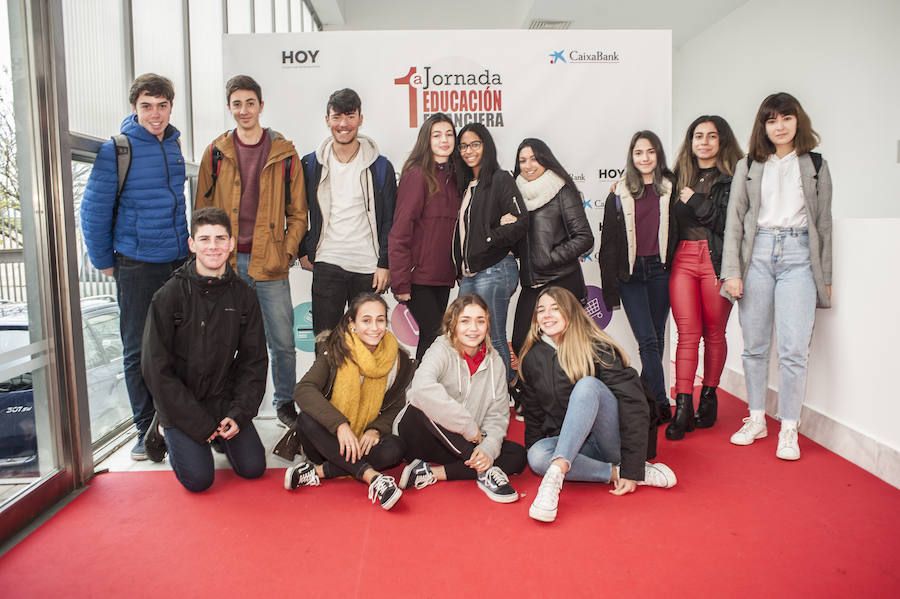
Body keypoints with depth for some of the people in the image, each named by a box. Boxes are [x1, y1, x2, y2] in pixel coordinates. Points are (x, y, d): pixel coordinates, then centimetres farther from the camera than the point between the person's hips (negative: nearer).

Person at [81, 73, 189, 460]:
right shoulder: (116, 151, -8)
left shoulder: (174, 145, 8)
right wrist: (105, 263, -3)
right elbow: (93, 211, -5)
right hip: (136, 265, -4)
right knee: (138, 351, 4)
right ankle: (146, 429, 16)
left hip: (179, 261, 5)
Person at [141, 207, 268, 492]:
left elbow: (254, 361, 2)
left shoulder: (244, 295, -2)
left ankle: (218, 437, 22)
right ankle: (165, 430, 16)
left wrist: (239, 414, -10)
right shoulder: (169, 296, -12)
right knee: (198, 478, -13)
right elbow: (156, 368, -12)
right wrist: (198, 423, -15)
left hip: (225, 400, 3)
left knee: (253, 467, -8)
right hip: (180, 404, -3)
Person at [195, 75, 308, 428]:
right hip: (225, 263, 1)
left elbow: (297, 213, 6)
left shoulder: (284, 154, 3)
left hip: (269, 264, -1)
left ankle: (285, 403, 24)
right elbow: (203, 211, 11)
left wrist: (287, 252, -4)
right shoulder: (216, 153, 7)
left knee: (282, 342, 4)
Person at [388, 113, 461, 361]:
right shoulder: (417, 174, -9)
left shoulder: (452, 176, 12)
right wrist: (401, 282, -17)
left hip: (442, 276, 7)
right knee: (433, 334, -6)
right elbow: (400, 231, -14)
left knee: (431, 336, 11)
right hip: (418, 276, -6)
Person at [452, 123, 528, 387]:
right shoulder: (466, 184, 19)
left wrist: (487, 241, -13)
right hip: (469, 274, 8)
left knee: (493, 339, -3)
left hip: (493, 271, -8)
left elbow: (521, 220, -16)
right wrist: (461, 267, 6)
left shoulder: (500, 179, -5)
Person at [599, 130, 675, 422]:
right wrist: (609, 284, 0)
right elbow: (609, 241, 4)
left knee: (657, 337, 8)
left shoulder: (670, 189, 7)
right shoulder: (619, 194, 4)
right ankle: (660, 403, -3)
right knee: (647, 339, -8)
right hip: (630, 273, -2)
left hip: (660, 270, 2)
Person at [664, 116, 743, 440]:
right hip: (682, 260, 2)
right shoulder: (680, 176, 16)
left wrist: (696, 202, -7)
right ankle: (683, 407, -3)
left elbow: (730, 222, -9)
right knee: (687, 333, -3)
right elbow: (669, 220, 16)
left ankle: (709, 398, 21)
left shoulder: (733, 177, 3)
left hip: (717, 260, -2)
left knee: (714, 333, 5)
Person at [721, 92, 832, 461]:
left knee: (794, 349, -8)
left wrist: (825, 277, 8)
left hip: (798, 255, -1)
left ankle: (789, 429, 5)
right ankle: (756, 419, 19)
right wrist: (732, 271, -3)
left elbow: (824, 222, 12)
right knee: (754, 345, 4)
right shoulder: (748, 167, 12)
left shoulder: (816, 166, 12)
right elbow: (734, 220, 7)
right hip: (757, 254, 1)